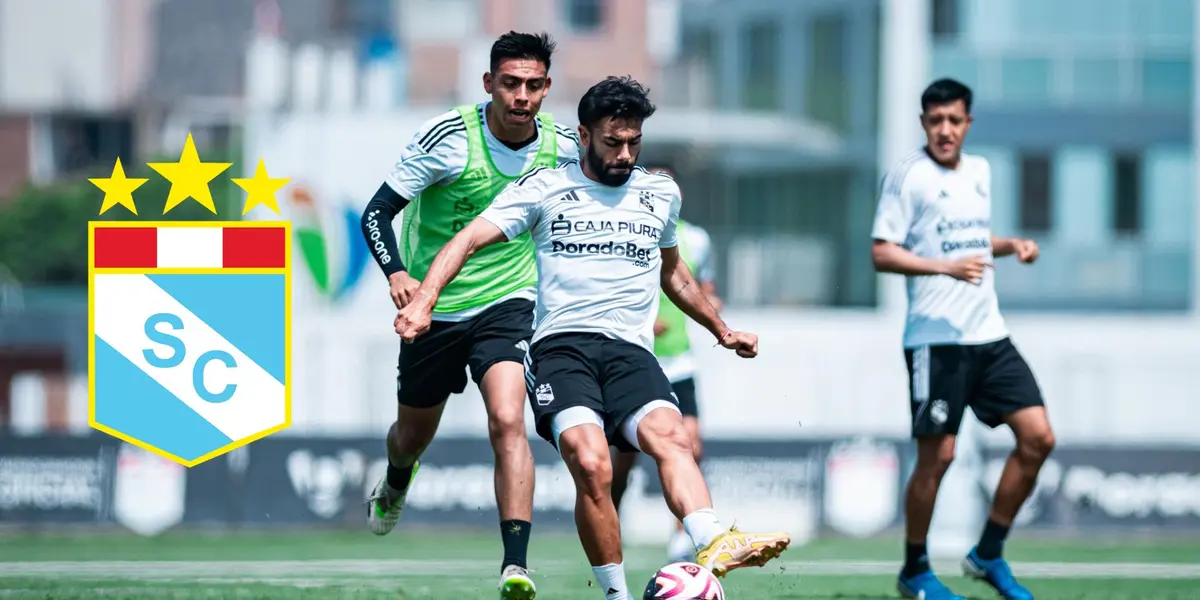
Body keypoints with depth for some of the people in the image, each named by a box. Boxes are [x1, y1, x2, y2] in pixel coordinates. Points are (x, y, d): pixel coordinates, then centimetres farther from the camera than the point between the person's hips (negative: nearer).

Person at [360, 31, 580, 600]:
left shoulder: (562, 146, -8)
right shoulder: (447, 137, -18)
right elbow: (378, 212, -15)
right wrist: (397, 273, -32)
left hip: (507, 303, 0)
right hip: (434, 306, 0)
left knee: (507, 421, -24)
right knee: (414, 434, 19)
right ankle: (395, 482, 57)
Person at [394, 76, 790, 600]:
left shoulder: (662, 194, 20)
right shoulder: (545, 188, 8)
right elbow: (467, 241, 2)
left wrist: (721, 331, 42)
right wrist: (423, 300, -14)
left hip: (631, 351, 2)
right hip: (562, 345, -2)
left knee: (669, 435, -31)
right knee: (590, 464, -29)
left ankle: (714, 546, -52)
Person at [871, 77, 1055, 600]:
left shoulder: (979, 171, 13)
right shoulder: (908, 175, -7)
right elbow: (882, 254, -12)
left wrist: (1012, 245, 9)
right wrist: (946, 267, -24)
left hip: (988, 335, 7)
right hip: (936, 338, -7)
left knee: (1038, 437, -1)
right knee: (937, 456, -5)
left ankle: (988, 555, 12)